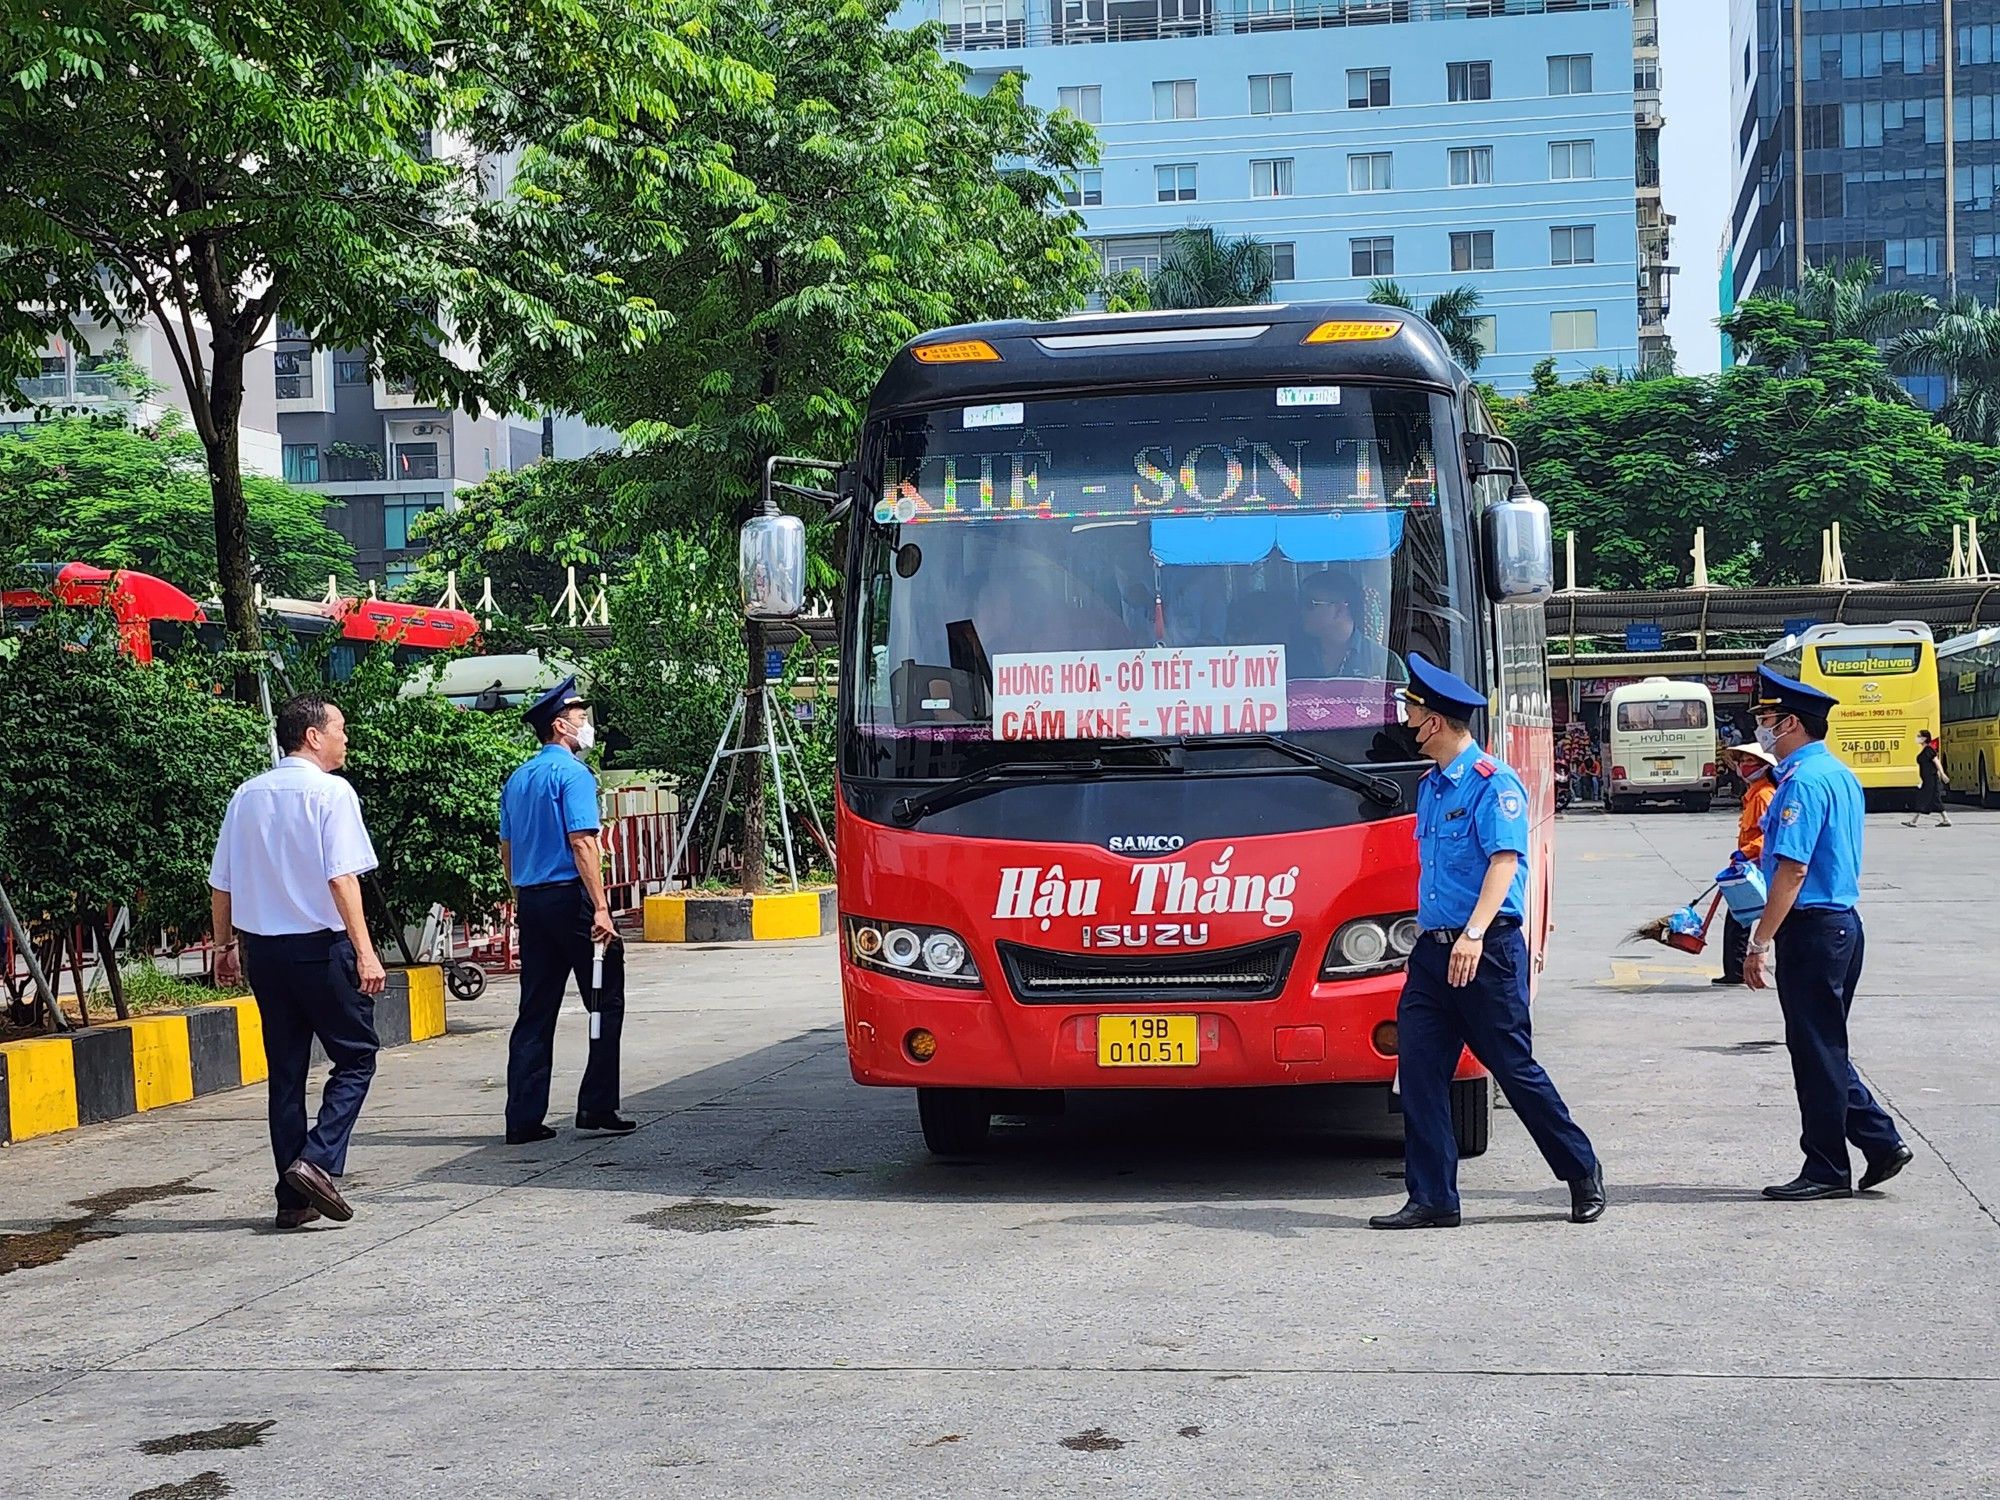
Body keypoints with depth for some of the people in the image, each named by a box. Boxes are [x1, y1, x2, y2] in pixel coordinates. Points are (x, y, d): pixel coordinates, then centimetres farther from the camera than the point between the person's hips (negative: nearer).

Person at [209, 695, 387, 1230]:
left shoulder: (246, 795, 9)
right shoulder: (330, 792, -9)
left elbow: (220, 883, 11)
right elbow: (341, 878, -17)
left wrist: (225, 945, 22)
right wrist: (365, 952, -18)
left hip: (260, 946, 6)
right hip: (320, 945, -6)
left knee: (286, 1069, 10)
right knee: (356, 1055, 5)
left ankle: (293, 1197, 12)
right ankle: (318, 1160, -14)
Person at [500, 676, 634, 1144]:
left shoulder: (517, 779, 15)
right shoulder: (572, 773, -10)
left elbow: (506, 848, 19)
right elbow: (582, 843, -18)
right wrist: (600, 909, -21)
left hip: (531, 900, 8)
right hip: (570, 896, -8)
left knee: (535, 1012, 7)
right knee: (606, 1004, 4)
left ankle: (524, 1119, 4)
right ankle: (597, 1106, 3)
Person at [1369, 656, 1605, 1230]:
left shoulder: (1493, 783, -10)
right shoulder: (1430, 787, 16)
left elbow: (1505, 860, -21)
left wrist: (1474, 933, -33)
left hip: (1487, 951, -8)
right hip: (1432, 947, 8)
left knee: (1514, 1067, 0)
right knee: (1419, 1069, 0)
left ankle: (1583, 1174, 18)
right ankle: (1432, 1199, 5)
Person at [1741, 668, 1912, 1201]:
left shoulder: (1804, 781, -17)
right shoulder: (1840, 774, 14)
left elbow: (1793, 869, -22)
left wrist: (1760, 943, -19)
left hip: (1810, 930, -10)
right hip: (1842, 922, 10)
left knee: (1816, 1050, 0)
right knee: (1825, 1048, 17)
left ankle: (1826, 1171, 8)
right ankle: (1881, 1142, 16)